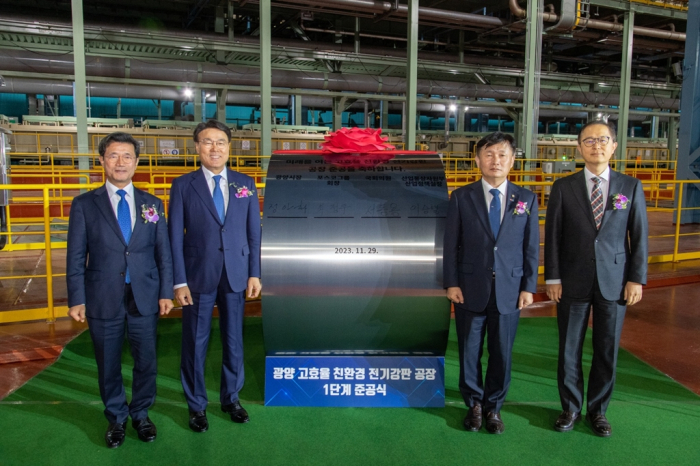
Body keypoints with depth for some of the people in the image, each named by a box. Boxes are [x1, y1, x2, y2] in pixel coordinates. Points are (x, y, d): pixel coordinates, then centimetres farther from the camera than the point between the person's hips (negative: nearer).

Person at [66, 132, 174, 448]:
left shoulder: (152, 204, 5)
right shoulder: (84, 204, 0)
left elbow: (164, 253, 5)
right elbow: (76, 257, -1)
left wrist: (166, 293, 1)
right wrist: (77, 300, -5)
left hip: (144, 299, 1)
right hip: (103, 300, -1)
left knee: (146, 362, 10)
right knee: (108, 366, 12)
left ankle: (141, 415, 33)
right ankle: (116, 419, 34)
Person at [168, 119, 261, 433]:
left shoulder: (245, 183, 5)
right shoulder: (183, 185, -1)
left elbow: (253, 231, 5)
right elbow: (175, 237, -3)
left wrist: (254, 274, 2)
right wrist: (179, 281, -8)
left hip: (236, 276, 2)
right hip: (198, 277, -2)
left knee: (234, 341, 12)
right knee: (195, 343, 9)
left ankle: (231, 398, 32)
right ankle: (196, 405, 27)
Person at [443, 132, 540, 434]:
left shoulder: (526, 199, 5)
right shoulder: (461, 197, 0)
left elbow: (531, 247, 5)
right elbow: (451, 244, 0)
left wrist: (529, 287, 0)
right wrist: (451, 283, -6)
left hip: (509, 291, 1)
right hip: (470, 290, -1)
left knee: (502, 353, 10)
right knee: (469, 351, 10)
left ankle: (493, 407, 31)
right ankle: (474, 404, 31)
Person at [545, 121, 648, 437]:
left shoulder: (631, 187, 3)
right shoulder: (563, 187, 0)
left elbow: (639, 236, 3)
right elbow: (553, 235, 0)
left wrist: (637, 279, -3)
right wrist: (553, 278, -4)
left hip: (614, 282, 1)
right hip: (573, 281, -1)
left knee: (607, 350, 10)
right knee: (569, 349, 8)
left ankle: (597, 409, 28)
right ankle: (570, 408, 26)